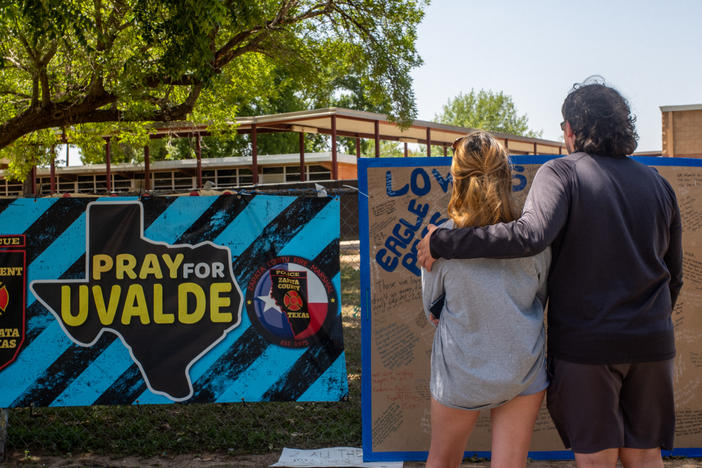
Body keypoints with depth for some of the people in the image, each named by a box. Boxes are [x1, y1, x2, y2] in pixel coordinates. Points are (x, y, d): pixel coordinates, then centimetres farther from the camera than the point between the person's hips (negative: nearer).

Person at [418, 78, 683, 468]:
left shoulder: (562, 173, -8)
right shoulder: (657, 183, 9)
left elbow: (530, 235, -26)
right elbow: (674, 274, 15)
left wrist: (443, 242, -20)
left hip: (585, 342, -4)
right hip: (652, 343, 5)